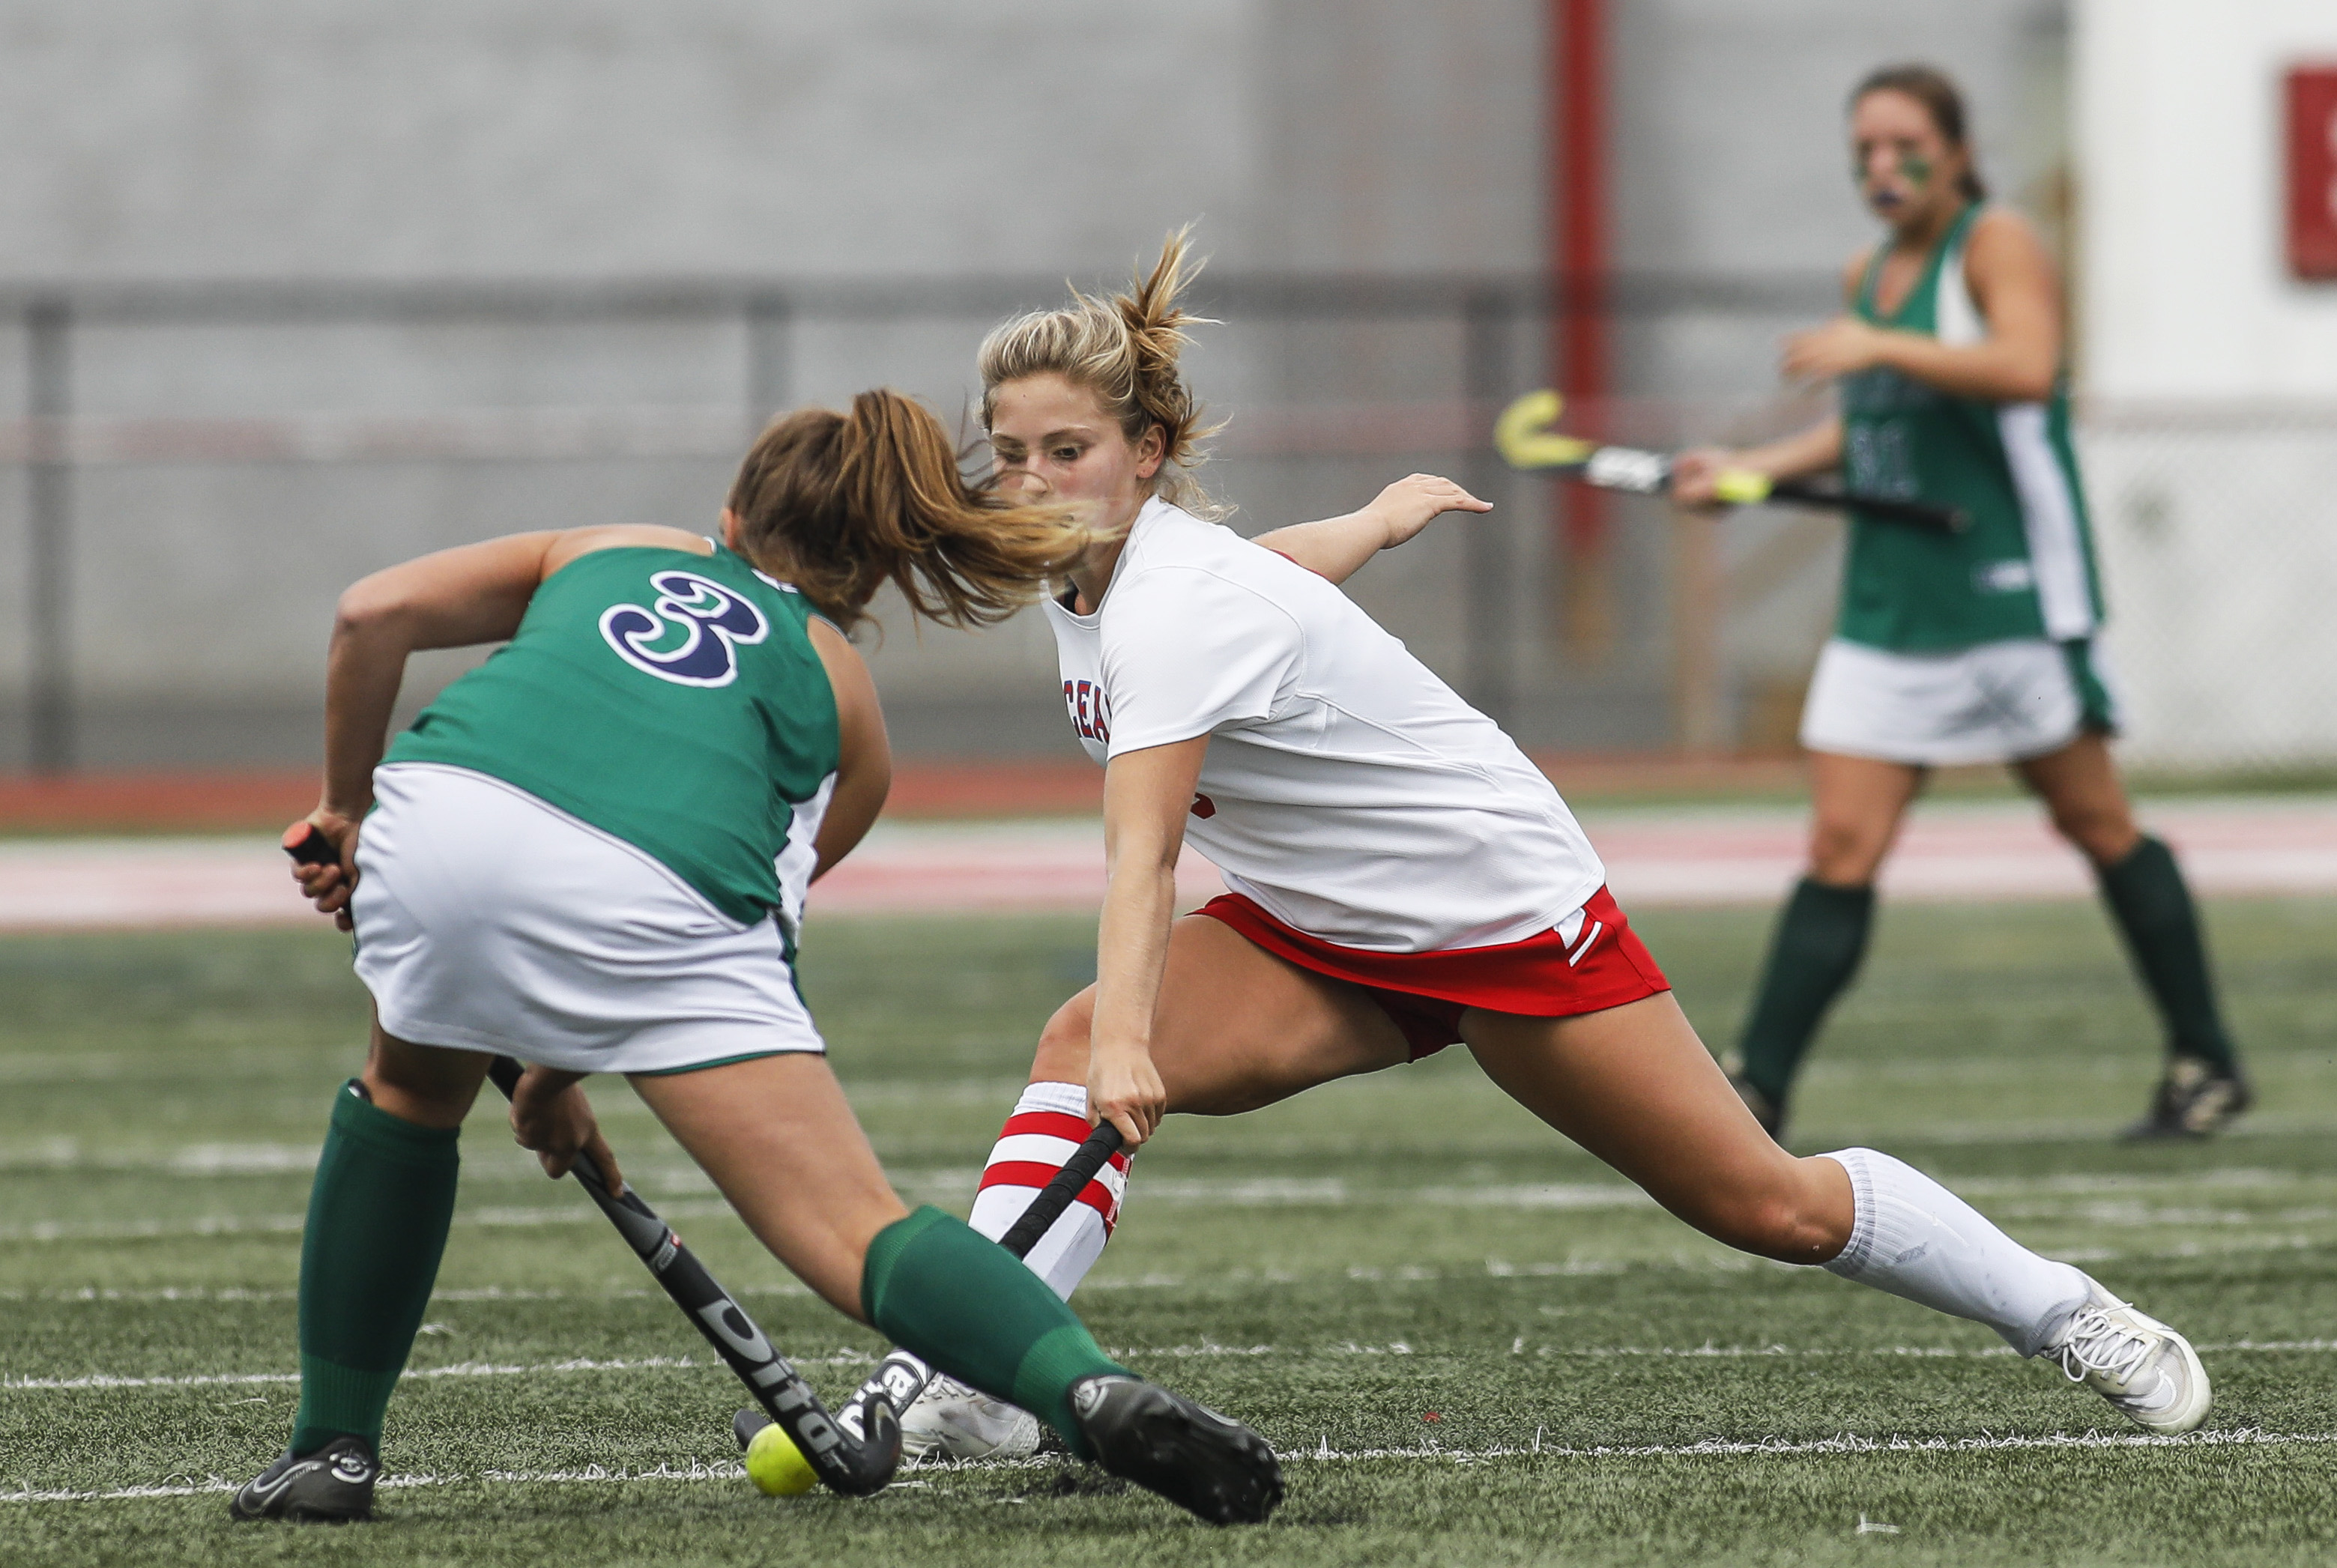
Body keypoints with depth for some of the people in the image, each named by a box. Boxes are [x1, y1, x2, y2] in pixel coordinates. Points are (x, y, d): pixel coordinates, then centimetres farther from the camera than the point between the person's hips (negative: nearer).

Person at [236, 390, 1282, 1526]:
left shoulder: (611, 552, 35)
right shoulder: (841, 694, 33)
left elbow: (375, 613, 20)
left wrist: (346, 805, 33)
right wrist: (558, 1073, 42)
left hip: (446, 813, 2)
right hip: (660, 889, -2)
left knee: (407, 1092, 34)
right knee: (856, 1232, -6)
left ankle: (330, 1451, 34)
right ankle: (1097, 1394, -30)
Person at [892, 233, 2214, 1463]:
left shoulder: (1175, 608, -31)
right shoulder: (1084, 568, -5)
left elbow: (1143, 857, -46)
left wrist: (1129, 1042, -58)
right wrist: (1378, 519, 38)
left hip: (1501, 898, -8)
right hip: (1321, 938, 8)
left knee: (1768, 1204, 1)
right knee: (1073, 1049, -20)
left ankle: (2067, 1314, 22)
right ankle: (975, 1382, -26)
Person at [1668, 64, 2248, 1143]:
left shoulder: (1995, 244, -8)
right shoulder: (1868, 276, 14)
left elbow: (2027, 368, -27)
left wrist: (1879, 346, -28)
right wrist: (1750, 469, 16)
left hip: (2015, 597, -6)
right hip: (1889, 606, 6)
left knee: (2099, 826, 4)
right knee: (1841, 848, -3)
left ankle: (2206, 1064, 16)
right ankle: (1756, 1088, -8)